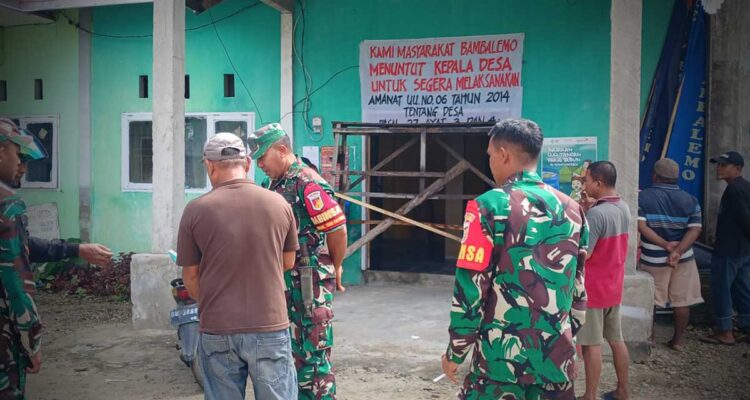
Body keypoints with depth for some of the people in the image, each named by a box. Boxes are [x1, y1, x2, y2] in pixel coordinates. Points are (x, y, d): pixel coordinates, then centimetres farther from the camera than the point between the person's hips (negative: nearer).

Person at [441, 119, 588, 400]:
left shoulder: (489, 207, -11)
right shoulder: (572, 209, 4)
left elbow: (470, 288, -12)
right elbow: (579, 287, 11)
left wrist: (456, 351, -2)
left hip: (501, 356, -4)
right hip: (557, 356, 5)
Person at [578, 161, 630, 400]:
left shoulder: (596, 213, -23)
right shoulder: (624, 209, 4)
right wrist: (586, 211, 7)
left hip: (593, 288, -8)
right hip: (613, 286, 8)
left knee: (591, 344, 1)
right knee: (616, 340, 16)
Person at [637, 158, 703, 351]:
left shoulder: (643, 197, -8)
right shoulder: (690, 200, 1)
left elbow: (641, 226, -18)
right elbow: (695, 229, -10)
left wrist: (666, 245, -15)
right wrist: (677, 251, -17)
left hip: (653, 259, -2)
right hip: (683, 259, 2)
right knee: (682, 301, 13)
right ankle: (678, 340, 20)